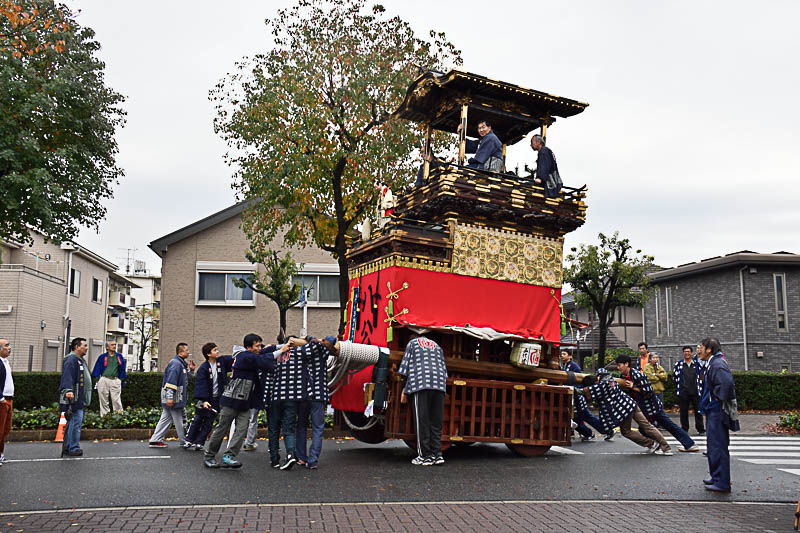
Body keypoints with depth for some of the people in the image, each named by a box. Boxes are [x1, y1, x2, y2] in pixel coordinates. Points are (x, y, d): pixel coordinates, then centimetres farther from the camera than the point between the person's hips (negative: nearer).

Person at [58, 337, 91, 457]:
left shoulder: (80, 360, 21)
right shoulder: (71, 360, -12)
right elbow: (67, 377, -26)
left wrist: (85, 399, 31)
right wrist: (68, 390, -41)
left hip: (80, 400, 11)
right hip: (74, 398, -11)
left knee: (73, 423, 14)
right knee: (76, 422, -8)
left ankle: (67, 448, 21)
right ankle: (73, 448, -2)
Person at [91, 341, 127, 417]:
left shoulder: (119, 356, 14)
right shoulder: (102, 357, 10)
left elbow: (122, 369, 16)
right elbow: (97, 368, 11)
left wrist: (122, 380, 10)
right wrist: (97, 378, 2)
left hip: (115, 381, 0)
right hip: (104, 380, 0)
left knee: (116, 400, -5)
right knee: (103, 400, 5)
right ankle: (104, 416, 11)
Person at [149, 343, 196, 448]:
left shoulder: (182, 363, 16)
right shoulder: (175, 363, -16)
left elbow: (185, 378, 26)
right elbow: (171, 381, -23)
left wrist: (191, 370, 10)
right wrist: (170, 397, -27)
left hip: (178, 398, 10)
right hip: (174, 397, -10)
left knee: (166, 418, 11)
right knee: (179, 420, 0)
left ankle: (155, 440, 14)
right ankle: (184, 441, 9)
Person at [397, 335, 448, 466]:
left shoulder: (412, 343, 15)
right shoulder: (437, 346, 29)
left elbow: (405, 366, 7)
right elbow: (444, 370, 21)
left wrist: (404, 390, 9)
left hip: (420, 384, -4)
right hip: (439, 386, 4)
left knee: (422, 421, -3)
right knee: (436, 421, 6)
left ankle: (425, 456, -4)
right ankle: (437, 454, 3)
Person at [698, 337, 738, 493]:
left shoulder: (717, 364, -18)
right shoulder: (713, 363, 13)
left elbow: (727, 382, -34)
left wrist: (718, 398, -21)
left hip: (717, 412, -11)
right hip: (714, 411, 11)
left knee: (718, 446, -6)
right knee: (714, 445, 18)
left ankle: (722, 483, 0)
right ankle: (716, 477, 29)